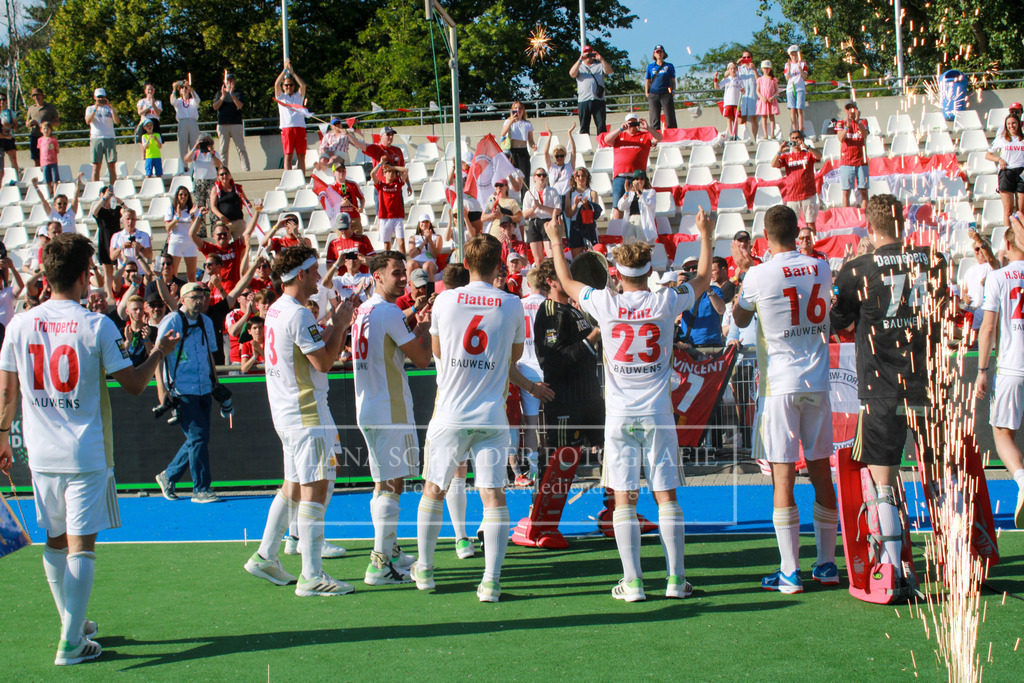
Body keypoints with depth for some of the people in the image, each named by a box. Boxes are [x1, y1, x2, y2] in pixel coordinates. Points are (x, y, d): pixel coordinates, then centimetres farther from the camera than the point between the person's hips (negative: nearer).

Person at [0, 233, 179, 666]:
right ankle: (71, 644, -3)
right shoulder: (96, 326, -11)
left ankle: (74, 623, 30)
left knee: (55, 542, 17)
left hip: (42, 452, 5)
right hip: (86, 455, -4)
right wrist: (159, 353, 11)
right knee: (81, 546, -2)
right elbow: (133, 385, -6)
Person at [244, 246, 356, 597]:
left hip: (286, 411, 10)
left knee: (294, 485, 18)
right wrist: (339, 323, -8)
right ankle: (311, 576, -8)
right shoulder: (298, 314, -18)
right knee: (316, 488, -8)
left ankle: (265, 557, 24)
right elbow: (324, 361, -18)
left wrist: (335, 324, 14)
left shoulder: (276, 310, 13)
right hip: (306, 413, -10)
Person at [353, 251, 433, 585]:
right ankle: (380, 564, -9)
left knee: (385, 483, 18)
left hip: (368, 408, 10)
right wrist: (425, 328, 5)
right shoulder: (389, 312, -14)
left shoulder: (363, 311, 14)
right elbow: (422, 359, -11)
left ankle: (390, 552, 28)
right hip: (390, 410, -10)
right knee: (391, 485, -8)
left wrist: (415, 326, 20)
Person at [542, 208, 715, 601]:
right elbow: (703, 278, 16)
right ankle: (676, 579, 6)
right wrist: (706, 236, 30)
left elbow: (567, 282, 14)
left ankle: (632, 582, -2)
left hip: (620, 416, -1)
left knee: (624, 499, 1)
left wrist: (555, 241, 27)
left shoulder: (605, 304, -4)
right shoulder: (667, 302, -3)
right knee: (666, 496, 5)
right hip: (658, 414, 1)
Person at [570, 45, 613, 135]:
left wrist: (601, 59, -11)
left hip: (598, 100, 0)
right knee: (584, 126, 0)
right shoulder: (579, 67, 17)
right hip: (583, 101, 0)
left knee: (601, 126, -5)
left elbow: (609, 71, 0)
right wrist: (580, 60, -10)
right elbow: (572, 74, -4)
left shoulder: (599, 66, 18)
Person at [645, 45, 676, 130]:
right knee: (654, 119, -5)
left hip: (666, 94, -1)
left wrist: (673, 91, -3)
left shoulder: (669, 66, 12)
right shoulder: (650, 66, 14)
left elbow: (673, 81, 12)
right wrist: (647, 93, 5)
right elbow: (647, 81, 16)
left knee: (670, 119, -8)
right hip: (653, 95, 1)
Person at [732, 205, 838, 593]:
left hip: (779, 385, -4)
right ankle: (827, 564, 18)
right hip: (817, 382, 4)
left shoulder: (759, 275, -10)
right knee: (821, 473, 11)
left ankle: (790, 572, -2)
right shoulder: (821, 269, 3)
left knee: (783, 478, -2)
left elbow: (740, 319, 7)